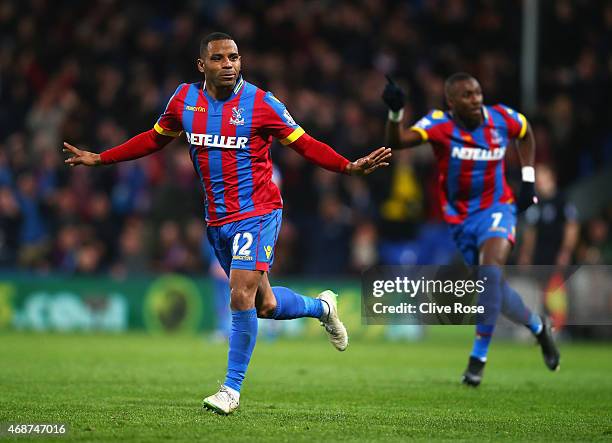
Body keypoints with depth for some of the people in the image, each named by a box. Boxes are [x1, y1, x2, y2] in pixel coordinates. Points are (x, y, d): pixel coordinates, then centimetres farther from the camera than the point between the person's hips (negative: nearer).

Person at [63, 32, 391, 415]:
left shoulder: (262, 104, -10)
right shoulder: (185, 99, 2)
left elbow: (305, 144, -5)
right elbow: (154, 139, 17)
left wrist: (349, 167, -19)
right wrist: (98, 159, 16)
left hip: (257, 213, -5)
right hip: (217, 219, 5)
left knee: (241, 295, -18)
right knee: (264, 305, 11)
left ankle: (233, 388, -4)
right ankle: (321, 306, 42)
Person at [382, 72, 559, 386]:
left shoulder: (502, 119, -9)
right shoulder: (439, 125, -17)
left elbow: (526, 135, 15)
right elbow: (396, 142, -33)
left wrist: (528, 180, 7)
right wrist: (395, 113, -52)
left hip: (496, 208, -1)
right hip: (461, 217, 1)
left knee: (490, 272, -26)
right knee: (495, 290, 6)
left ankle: (478, 357, -16)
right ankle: (538, 328, 37)